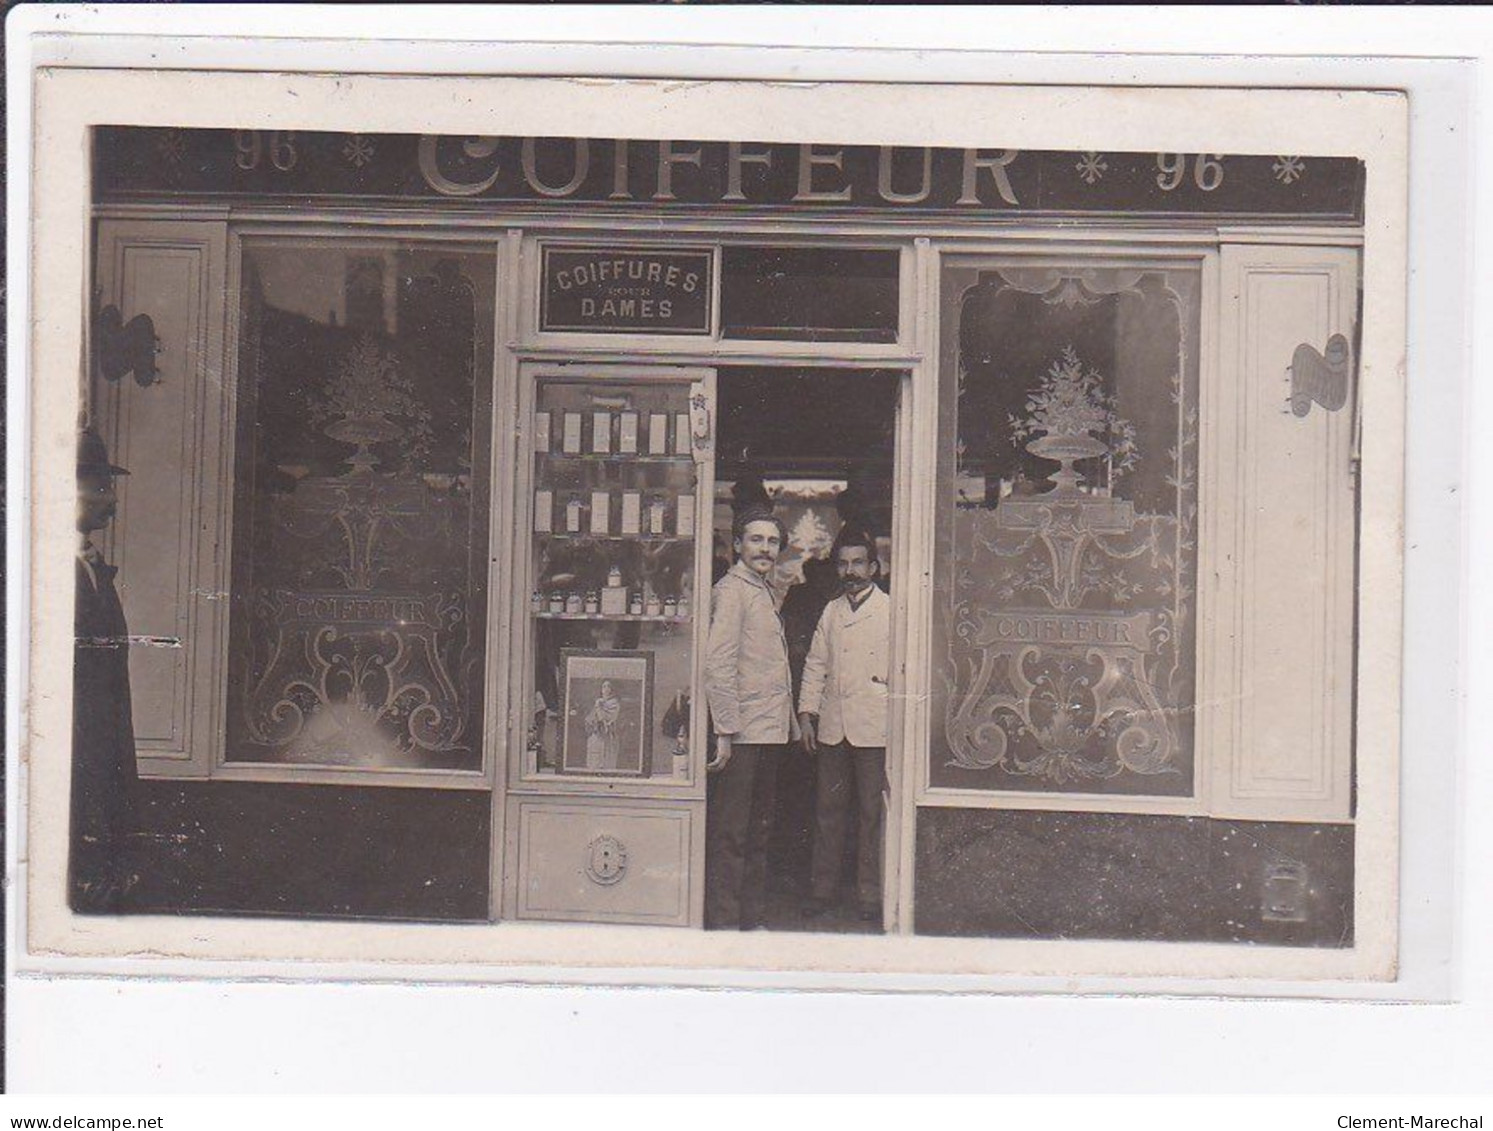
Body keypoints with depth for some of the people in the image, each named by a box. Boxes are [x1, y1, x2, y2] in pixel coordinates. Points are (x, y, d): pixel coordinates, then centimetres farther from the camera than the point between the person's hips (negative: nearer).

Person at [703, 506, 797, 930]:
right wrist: (724, 732, -22)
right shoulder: (731, 590, -11)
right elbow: (718, 664, -18)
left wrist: (790, 719, 17)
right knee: (728, 833, -5)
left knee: (758, 830, 15)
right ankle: (722, 923, -1)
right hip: (741, 734, -10)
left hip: (768, 732, 10)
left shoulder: (763, 592, 18)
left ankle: (752, 919, 23)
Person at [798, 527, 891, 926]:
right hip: (832, 726, 4)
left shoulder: (892, 610, -1)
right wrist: (806, 713, 8)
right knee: (828, 810, 8)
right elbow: (816, 664, 16)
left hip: (874, 728, -4)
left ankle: (870, 894, 9)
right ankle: (821, 890, 16)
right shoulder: (831, 611, 14)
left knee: (872, 814, 1)